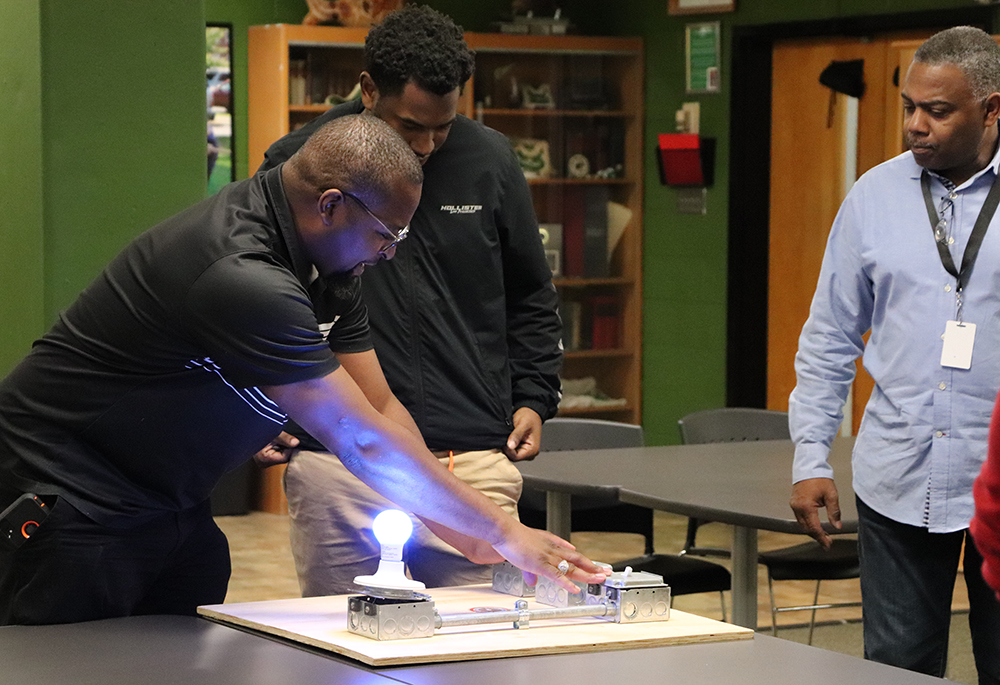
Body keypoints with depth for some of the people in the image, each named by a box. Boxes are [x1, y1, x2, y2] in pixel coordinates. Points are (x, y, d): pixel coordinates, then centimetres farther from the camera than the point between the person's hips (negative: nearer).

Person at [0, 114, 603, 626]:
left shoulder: (327, 261, 2)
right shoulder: (242, 276, -30)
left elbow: (378, 408, 4)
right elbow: (362, 443, -29)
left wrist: (477, 544, -6)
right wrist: (502, 531, -22)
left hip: (169, 503, 10)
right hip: (73, 502, -10)